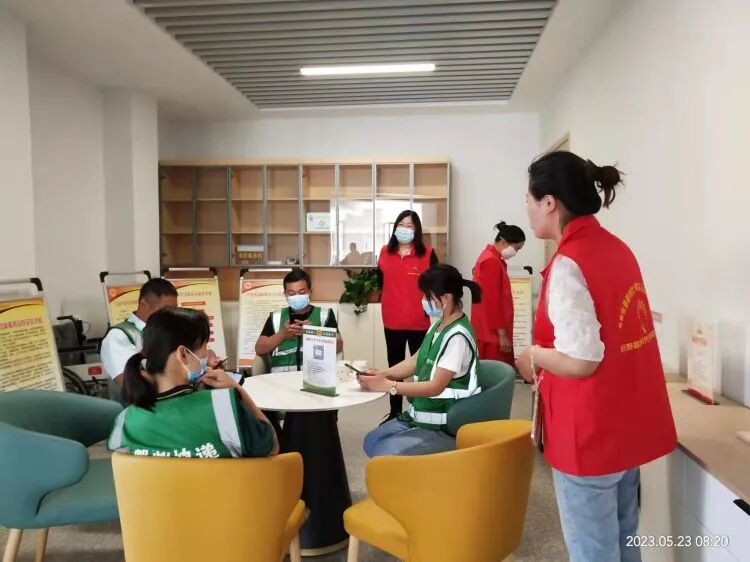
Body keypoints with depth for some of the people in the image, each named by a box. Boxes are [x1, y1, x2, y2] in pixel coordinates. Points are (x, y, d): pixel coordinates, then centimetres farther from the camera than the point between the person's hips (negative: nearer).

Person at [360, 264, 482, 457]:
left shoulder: (457, 336, -24)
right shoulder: (437, 326, 6)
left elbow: (436, 387, -25)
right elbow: (416, 361, 12)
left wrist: (388, 385, -26)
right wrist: (382, 374, -4)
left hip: (445, 427, -9)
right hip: (421, 416, 9)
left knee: (383, 454, -16)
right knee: (371, 442, 9)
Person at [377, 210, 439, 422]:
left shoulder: (427, 253, -5)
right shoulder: (385, 252, 6)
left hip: (419, 321, -4)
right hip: (392, 320, 4)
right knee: (394, 367, 14)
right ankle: (395, 413, 25)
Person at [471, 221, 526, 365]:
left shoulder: (490, 258, 15)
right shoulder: (491, 262, -17)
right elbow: (492, 302, -20)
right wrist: (502, 334, -18)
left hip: (490, 331, 10)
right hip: (494, 333, -10)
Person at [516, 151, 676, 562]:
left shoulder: (568, 264, -21)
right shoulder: (617, 249, 6)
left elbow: (580, 361, -25)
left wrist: (533, 357, -8)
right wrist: (548, 351, 12)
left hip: (591, 434, -9)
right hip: (629, 424, 9)